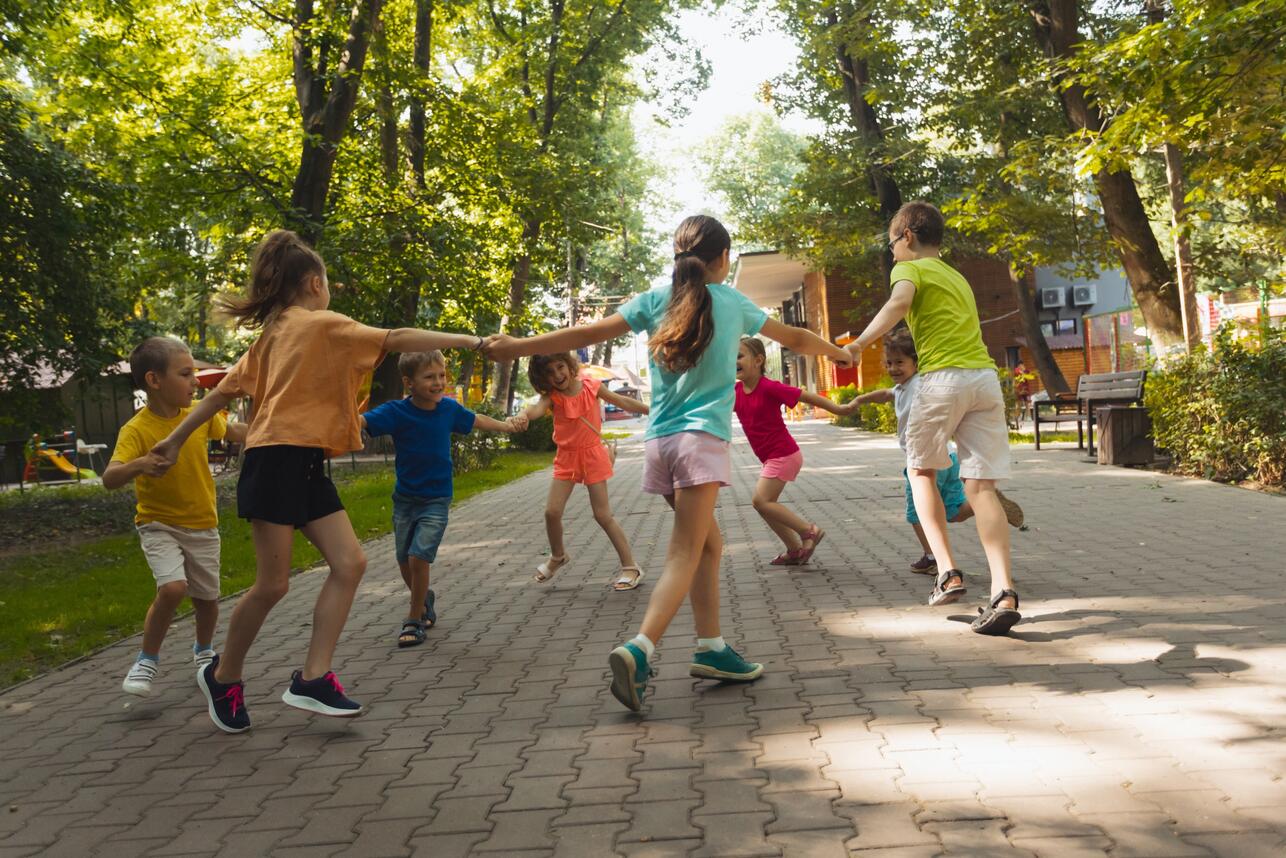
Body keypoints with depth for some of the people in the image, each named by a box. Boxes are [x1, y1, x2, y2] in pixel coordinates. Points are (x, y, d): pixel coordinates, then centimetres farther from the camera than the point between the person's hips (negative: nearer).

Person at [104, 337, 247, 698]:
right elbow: (109, 479, -30)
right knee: (172, 587, -25)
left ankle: (204, 650, 42)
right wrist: (139, 464, -49)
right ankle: (147, 660, -2)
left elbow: (232, 432, 14)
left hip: (202, 524, 4)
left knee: (207, 597, 11)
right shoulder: (136, 429, -19)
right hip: (159, 524, -4)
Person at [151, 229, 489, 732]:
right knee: (272, 583, -2)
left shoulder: (272, 334, 19)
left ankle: (312, 678, 1)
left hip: (305, 466, 9)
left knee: (349, 564, -1)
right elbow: (397, 340, -13)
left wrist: (176, 439, 22)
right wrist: (467, 341, -12)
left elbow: (226, 389, 19)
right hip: (280, 460, -9)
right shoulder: (322, 324, -6)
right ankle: (223, 676, 17)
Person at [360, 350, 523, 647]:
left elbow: (475, 421, 14)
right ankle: (424, 600, 40)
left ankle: (414, 619, 4)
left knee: (419, 557, -14)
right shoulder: (396, 411, -15)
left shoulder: (449, 408, -7)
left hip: (436, 500, -1)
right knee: (405, 561, 11)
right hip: (404, 498, 1)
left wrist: (505, 426, 26)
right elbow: (362, 420, -31)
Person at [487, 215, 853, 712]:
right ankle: (639, 650, -29)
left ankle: (711, 648, 18)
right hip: (703, 437, -4)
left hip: (659, 441, 4)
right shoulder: (733, 303, 8)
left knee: (708, 544, 17)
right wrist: (839, 352, 41)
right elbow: (795, 340, 22)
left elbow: (588, 334, 2)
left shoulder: (655, 300, 10)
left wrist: (517, 348, 7)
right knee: (685, 555, -11)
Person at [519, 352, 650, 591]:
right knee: (552, 511, -3)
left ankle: (630, 567, 4)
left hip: (592, 454, -2)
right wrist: (524, 416, -57)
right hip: (566, 457, 2)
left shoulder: (591, 386, -8)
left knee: (602, 514, -5)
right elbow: (538, 408, -33)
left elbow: (623, 402, 2)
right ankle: (558, 556, 26)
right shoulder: (552, 396, -10)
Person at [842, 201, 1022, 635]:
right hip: (985, 376, 6)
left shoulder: (910, 269, 5)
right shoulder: (957, 277, 29)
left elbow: (899, 303, -17)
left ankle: (948, 573, 6)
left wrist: (857, 345, -21)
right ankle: (1004, 594, -12)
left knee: (921, 470, 15)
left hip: (943, 377, -5)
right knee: (980, 486, 1)